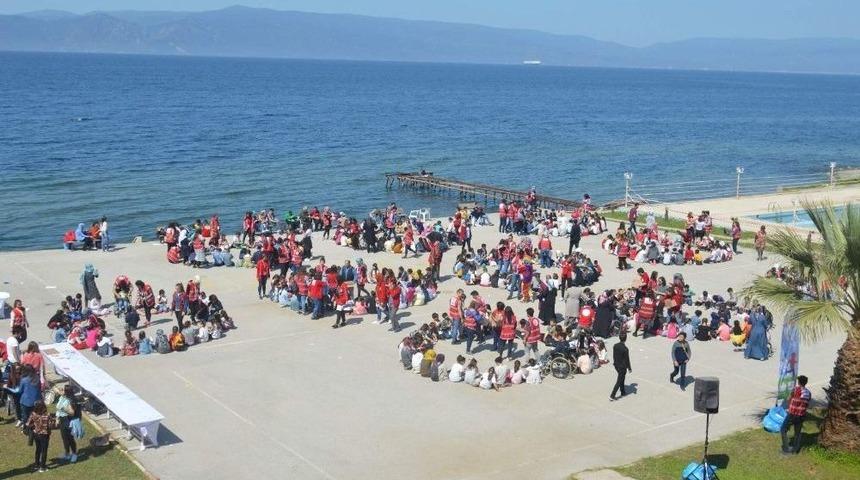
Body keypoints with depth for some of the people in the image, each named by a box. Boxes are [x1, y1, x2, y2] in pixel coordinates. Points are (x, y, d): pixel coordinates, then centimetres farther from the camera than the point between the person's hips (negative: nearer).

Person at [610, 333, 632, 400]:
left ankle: (623, 392, 41)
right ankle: (612, 396, 3)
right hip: (622, 367, -7)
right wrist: (629, 368, -4)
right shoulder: (625, 349, -26)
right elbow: (627, 360, -17)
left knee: (622, 378, 26)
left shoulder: (615, 346, -7)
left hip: (616, 365, 7)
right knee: (619, 381, 3)